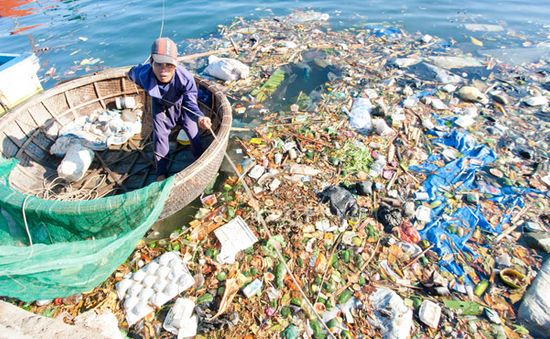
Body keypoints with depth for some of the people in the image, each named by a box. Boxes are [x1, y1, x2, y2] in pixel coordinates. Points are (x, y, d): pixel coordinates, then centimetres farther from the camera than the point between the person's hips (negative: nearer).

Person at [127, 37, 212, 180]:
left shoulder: (185, 77, -42)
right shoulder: (143, 75, -37)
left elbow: (190, 103, -37)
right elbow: (133, 72, -11)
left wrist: (199, 117, -58)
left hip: (182, 104, -1)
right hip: (160, 105, 2)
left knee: (193, 132, 6)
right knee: (159, 136, 9)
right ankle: (161, 170, 29)